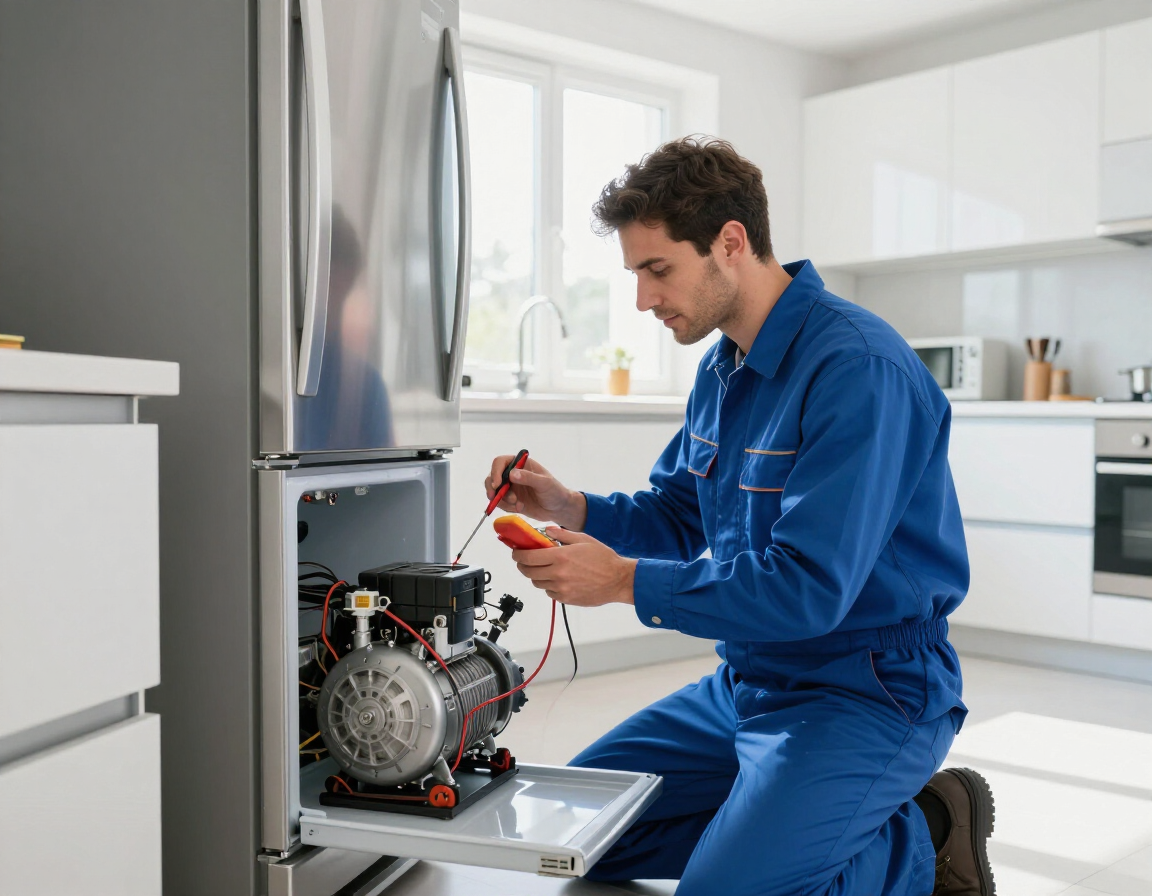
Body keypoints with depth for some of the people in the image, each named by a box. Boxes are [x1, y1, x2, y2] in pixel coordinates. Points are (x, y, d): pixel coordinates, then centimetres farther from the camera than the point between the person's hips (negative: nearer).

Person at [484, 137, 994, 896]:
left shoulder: (857, 369, -23)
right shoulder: (723, 369, 7)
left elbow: (810, 587, -28)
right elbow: (677, 516, 14)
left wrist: (625, 580, -25)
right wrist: (574, 509, -5)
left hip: (868, 691, -9)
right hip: (749, 681, 9)